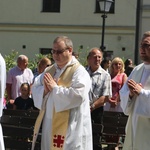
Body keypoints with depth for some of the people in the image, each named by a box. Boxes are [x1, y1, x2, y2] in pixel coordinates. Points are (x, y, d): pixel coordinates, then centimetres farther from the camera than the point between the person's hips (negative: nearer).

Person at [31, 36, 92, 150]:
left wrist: (55, 88, -18)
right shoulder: (50, 70, 13)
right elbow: (35, 88, 11)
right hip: (49, 123, 7)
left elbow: (78, 95, -24)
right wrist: (44, 90, -12)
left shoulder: (79, 71, -10)